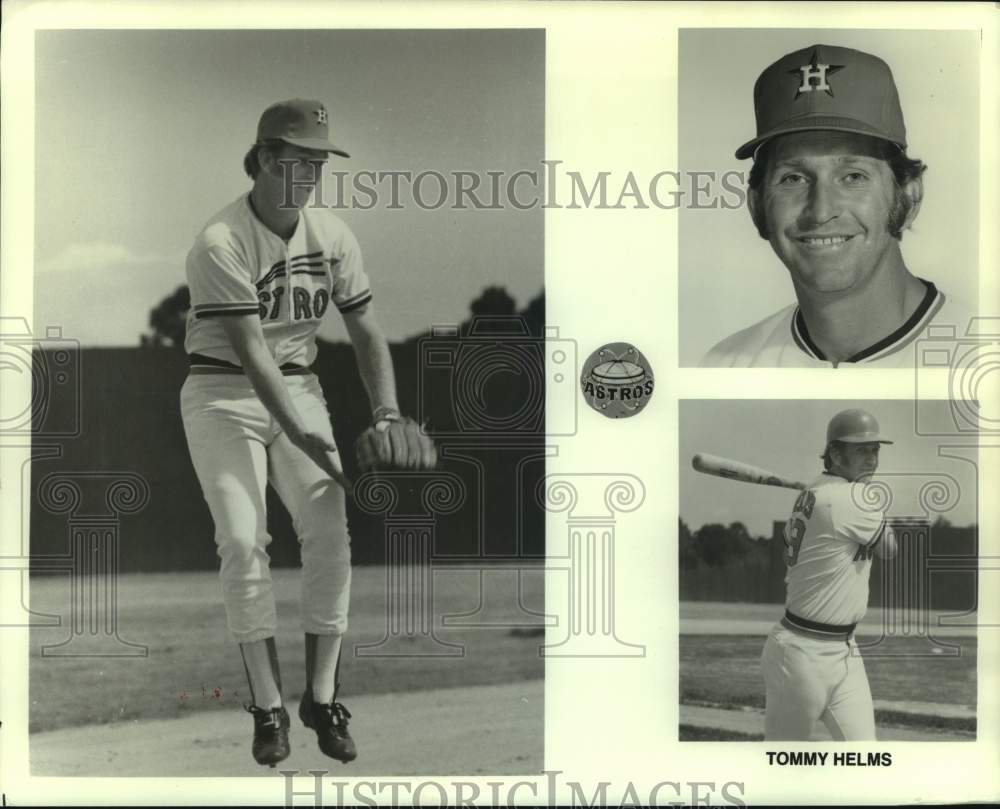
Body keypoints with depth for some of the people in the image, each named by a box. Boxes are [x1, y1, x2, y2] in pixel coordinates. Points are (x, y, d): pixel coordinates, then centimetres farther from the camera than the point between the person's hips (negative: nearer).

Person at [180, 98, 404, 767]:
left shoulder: (332, 235, 0)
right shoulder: (221, 243, -18)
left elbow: (366, 330, 4)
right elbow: (250, 351, -24)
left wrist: (387, 414, -9)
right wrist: (303, 437, -31)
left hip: (298, 389, 5)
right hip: (223, 394, -5)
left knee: (331, 530, -8)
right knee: (243, 541, -13)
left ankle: (323, 699, 1)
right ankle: (268, 708, -3)